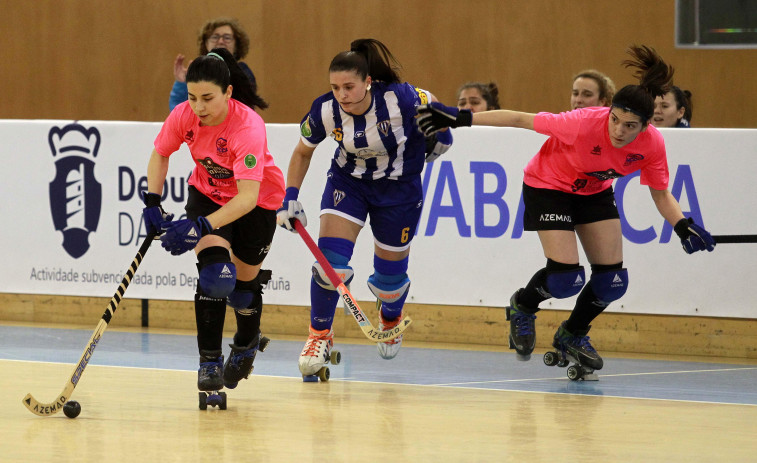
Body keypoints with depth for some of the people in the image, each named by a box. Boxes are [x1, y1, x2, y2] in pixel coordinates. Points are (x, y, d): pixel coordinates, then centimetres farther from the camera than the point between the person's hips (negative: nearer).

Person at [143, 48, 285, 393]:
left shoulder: (248, 126, -37)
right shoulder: (184, 116, -22)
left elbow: (247, 197, -43)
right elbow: (160, 155, 0)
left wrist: (201, 227, -52)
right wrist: (152, 202, -13)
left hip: (258, 200, -2)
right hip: (208, 193, 3)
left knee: (244, 281, 8)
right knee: (213, 269, -21)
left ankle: (246, 344, 42)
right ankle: (209, 361, -14)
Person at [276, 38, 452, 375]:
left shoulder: (401, 99, -30)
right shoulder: (325, 111, -22)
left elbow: (434, 107, -4)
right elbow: (302, 152, -3)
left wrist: (440, 132, -11)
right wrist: (290, 198, -9)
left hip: (400, 186, -1)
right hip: (348, 181, 1)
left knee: (389, 280, 9)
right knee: (330, 261, -18)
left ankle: (390, 315, 47)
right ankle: (320, 334, 5)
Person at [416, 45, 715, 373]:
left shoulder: (652, 145, -24)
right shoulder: (584, 124, -37)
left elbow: (661, 195, -7)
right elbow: (519, 120, -27)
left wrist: (683, 226, -25)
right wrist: (461, 119, -27)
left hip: (595, 191, 5)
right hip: (548, 186, -5)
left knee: (612, 280, -2)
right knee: (566, 280, -18)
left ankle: (572, 335, 28)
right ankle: (522, 305, 18)